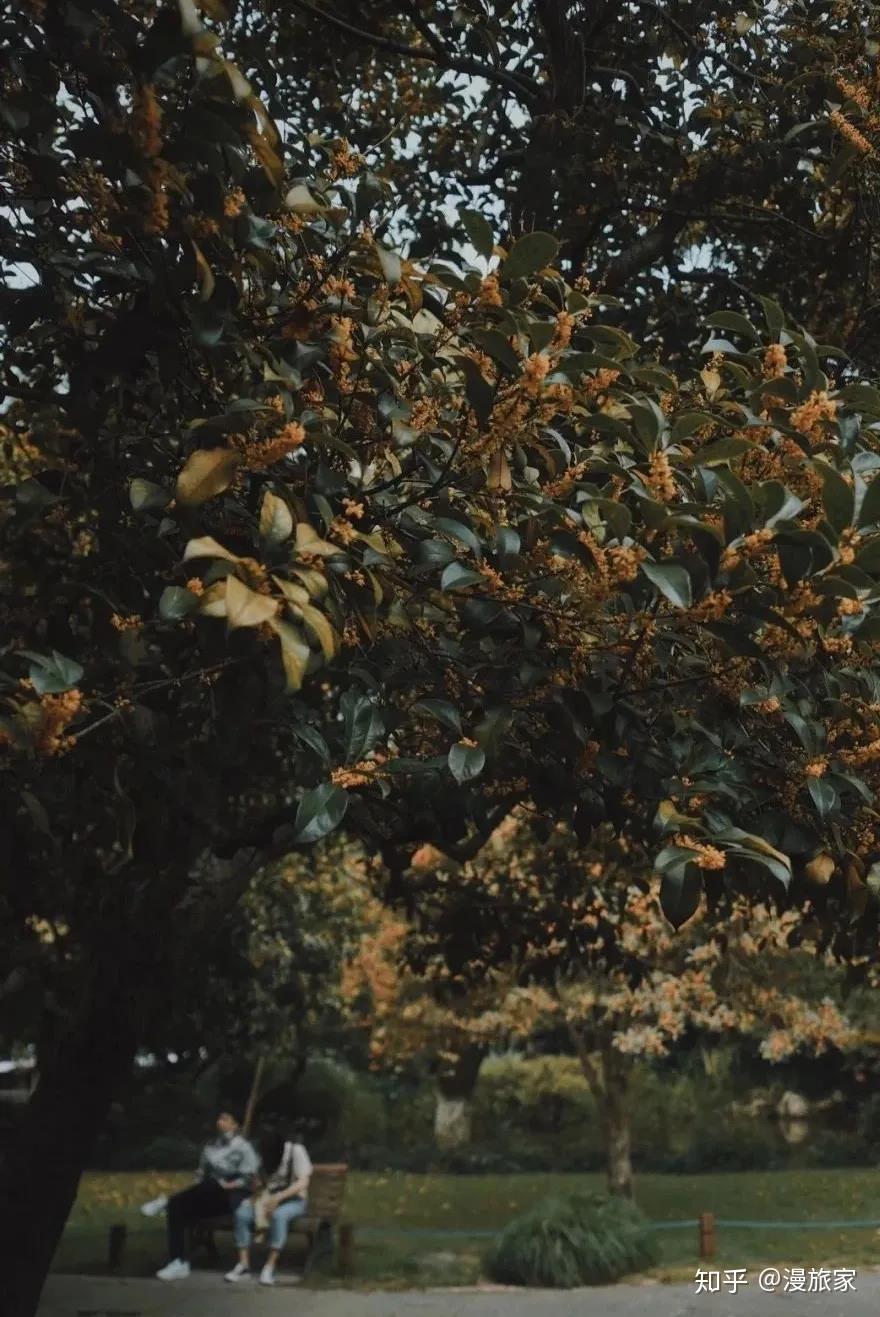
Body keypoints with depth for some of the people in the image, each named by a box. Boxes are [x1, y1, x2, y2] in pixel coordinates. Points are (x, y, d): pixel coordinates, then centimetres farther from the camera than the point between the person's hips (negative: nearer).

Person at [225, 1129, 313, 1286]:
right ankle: (243, 1265, -19)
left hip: (293, 1200, -5)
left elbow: (303, 1182, -17)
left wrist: (279, 1197, -27)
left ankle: (270, 1267, -32)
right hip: (269, 1199, 5)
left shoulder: (295, 1150, -10)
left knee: (278, 1215, -38)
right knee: (241, 1213, -23)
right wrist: (260, 1199, -16)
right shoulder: (265, 1154, 6)